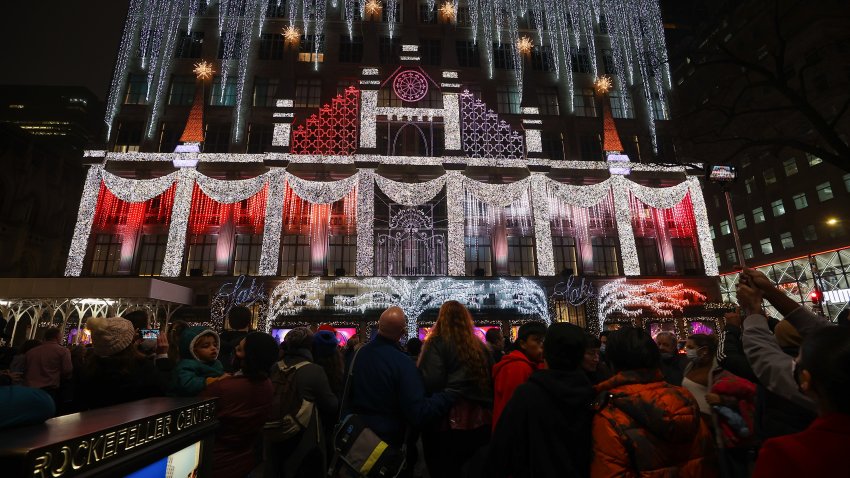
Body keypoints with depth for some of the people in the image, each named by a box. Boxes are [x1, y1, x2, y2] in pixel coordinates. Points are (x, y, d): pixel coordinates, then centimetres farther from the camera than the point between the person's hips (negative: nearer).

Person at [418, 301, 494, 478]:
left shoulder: (437, 343, -10)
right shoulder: (480, 346, 6)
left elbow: (430, 382, -19)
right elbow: (492, 380, 11)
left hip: (449, 420, -5)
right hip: (479, 420, 6)